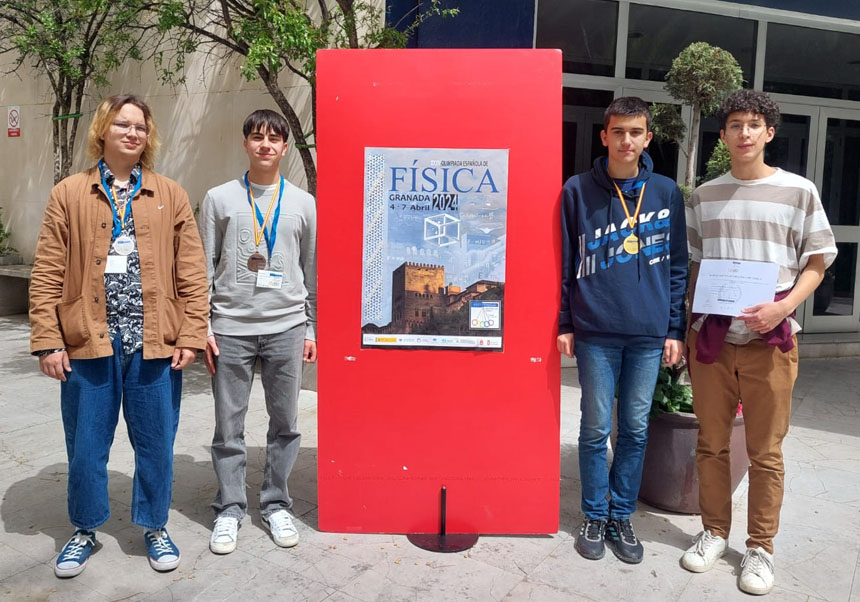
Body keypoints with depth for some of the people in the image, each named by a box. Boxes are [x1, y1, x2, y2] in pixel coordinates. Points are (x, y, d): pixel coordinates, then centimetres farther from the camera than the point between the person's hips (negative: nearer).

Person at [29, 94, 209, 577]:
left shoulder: (171, 196, 6)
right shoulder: (68, 194, 5)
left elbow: (192, 272, 2)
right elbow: (47, 273, 1)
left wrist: (191, 335, -5)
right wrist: (48, 341, -4)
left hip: (155, 343, 0)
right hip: (89, 342, 0)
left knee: (156, 442, 11)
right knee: (86, 444, 12)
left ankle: (154, 526, 31)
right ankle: (85, 530, 34)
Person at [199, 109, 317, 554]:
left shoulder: (303, 204, 9)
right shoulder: (220, 199, 6)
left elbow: (311, 271, 12)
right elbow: (205, 268, 5)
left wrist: (310, 328, 9)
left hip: (286, 327, 1)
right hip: (230, 328, -1)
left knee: (285, 424, 7)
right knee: (228, 425, 5)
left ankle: (276, 505, 24)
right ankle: (229, 509, 21)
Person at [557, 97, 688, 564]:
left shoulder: (666, 193, 5)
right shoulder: (578, 191, 0)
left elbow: (678, 266, 7)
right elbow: (566, 262, 3)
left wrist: (675, 328, 3)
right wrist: (565, 324, 0)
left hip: (650, 334, 2)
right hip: (595, 333, -1)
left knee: (636, 429, 10)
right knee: (596, 429, 7)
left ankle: (622, 515, 27)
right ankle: (595, 516, 24)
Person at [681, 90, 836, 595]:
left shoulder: (798, 191, 0)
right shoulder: (704, 196, 8)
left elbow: (817, 263, 3)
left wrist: (783, 307, -14)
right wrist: (692, 321, 7)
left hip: (769, 339, -2)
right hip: (711, 336, 3)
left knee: (766, 452, 5)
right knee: (712, 443, 10)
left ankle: (761, 548, 21)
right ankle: (715, 532, 27)